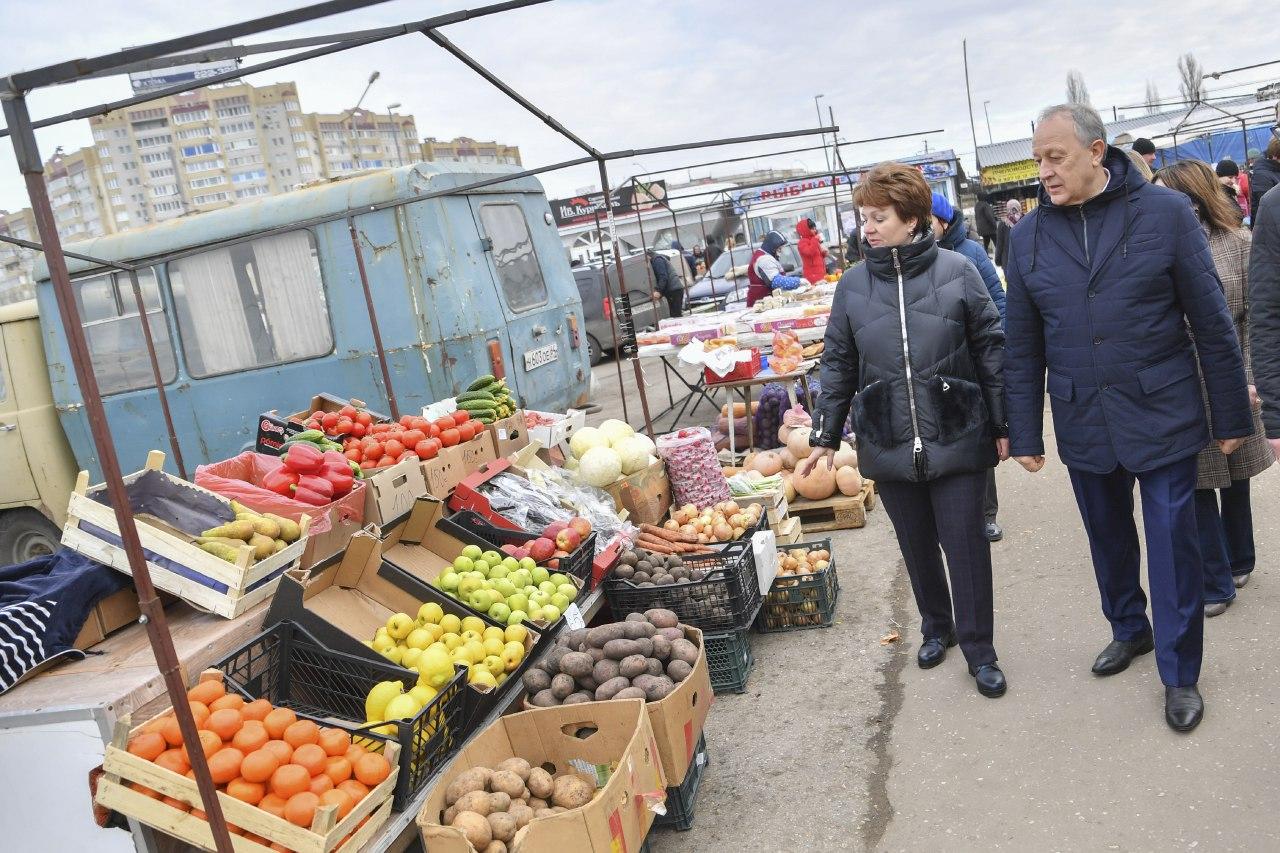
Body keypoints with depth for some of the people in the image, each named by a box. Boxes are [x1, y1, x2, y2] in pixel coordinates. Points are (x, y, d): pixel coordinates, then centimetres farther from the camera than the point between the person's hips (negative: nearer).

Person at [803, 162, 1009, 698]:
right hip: (888, 446, 3)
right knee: (917, 545, 16)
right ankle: (937, 627, 38)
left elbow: (991, 350, 0)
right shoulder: (853, 285, 1)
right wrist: (825, 437, 5)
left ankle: (979, 650, 20)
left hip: (957, 439, -2)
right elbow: (838, 365, 6)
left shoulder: (956, 272, -5)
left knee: (965, 545, 4)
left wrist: (1002, 424, 0)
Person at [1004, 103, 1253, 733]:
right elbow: (1023, 349, 5)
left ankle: (1179, 673, 22)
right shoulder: (1028, 236, 0)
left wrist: (1231, 417, -2)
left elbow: (1212, 323, -4)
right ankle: (1129, 628, 43)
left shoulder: (1164, 212, -8)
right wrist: (1024, 435, 5)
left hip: (1162, 418, -3)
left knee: (1173, 547, 4)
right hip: (1083, 425, 3)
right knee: (1108, 539, 18)